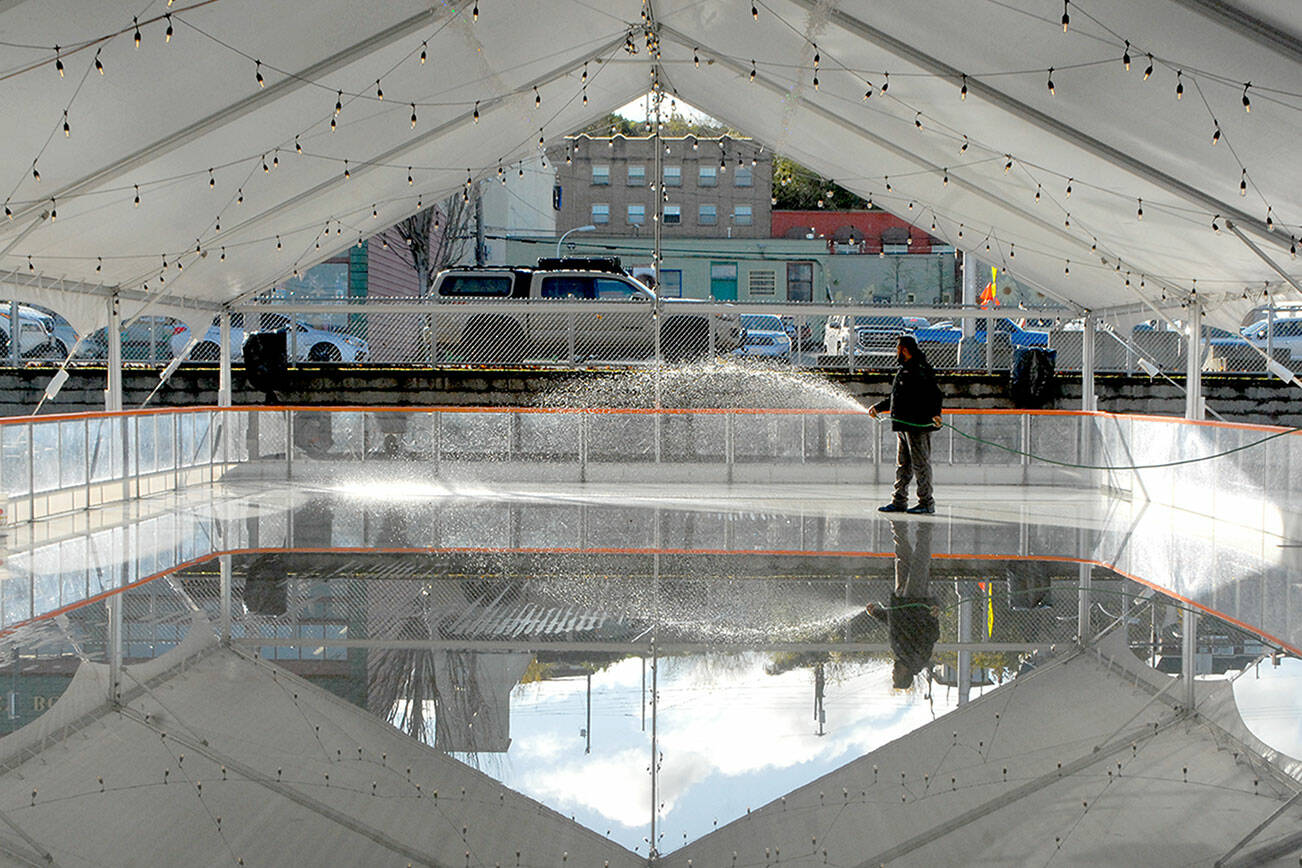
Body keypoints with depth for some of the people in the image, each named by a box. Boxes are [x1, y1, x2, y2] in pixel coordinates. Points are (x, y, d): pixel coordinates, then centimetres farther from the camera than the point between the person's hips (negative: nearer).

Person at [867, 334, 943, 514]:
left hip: (918, 425, -10)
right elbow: (894, 397, 29)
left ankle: (926, 503, -2)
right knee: (903, 464, 13)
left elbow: (934, 393, -20)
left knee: (920, 464, -6)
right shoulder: (904, 370, 18)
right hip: (903, 425, 10)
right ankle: (899, 502, 18)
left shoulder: (920, 369, -12)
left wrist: (935, 413, -33)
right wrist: (878, 407, 29)